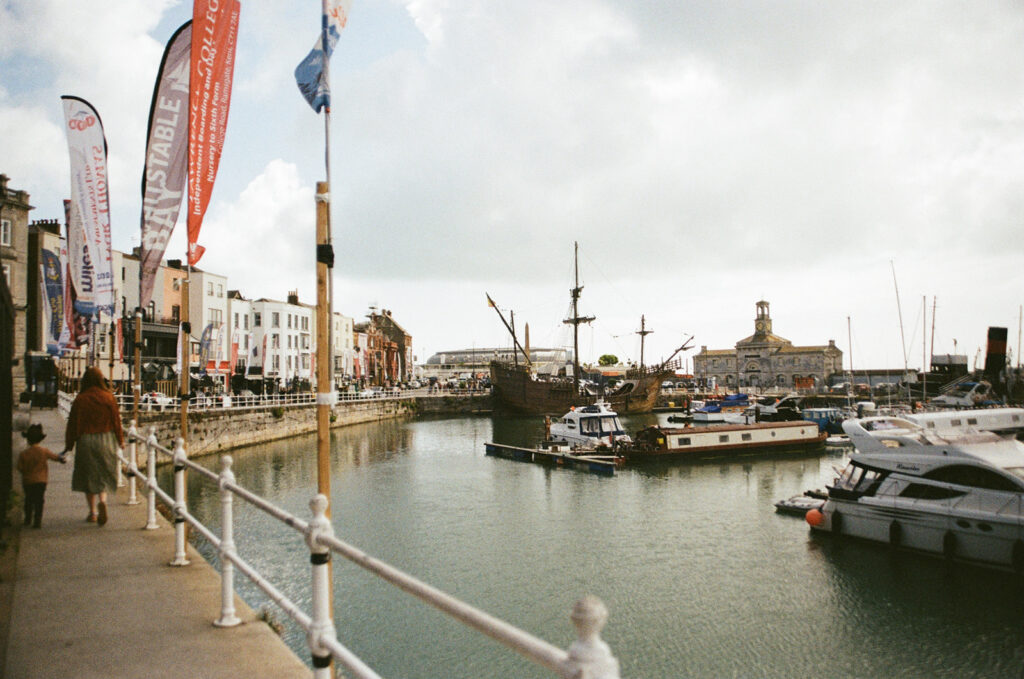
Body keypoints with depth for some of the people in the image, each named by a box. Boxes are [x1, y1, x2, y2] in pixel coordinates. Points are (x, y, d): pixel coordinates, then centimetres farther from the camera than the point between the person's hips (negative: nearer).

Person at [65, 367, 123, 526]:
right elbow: (116, 420, -1)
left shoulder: (80, 400, -7)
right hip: (106, 440, 1)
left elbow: (73, 423, -4)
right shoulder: (108, 397, -5)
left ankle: (93, 512, 15)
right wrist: (120, 440, 10)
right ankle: (102, 501, -15)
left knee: (88, 476, 11)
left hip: (86, 441, -1)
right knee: (104, 474, 12)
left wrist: (69, 444, 6)